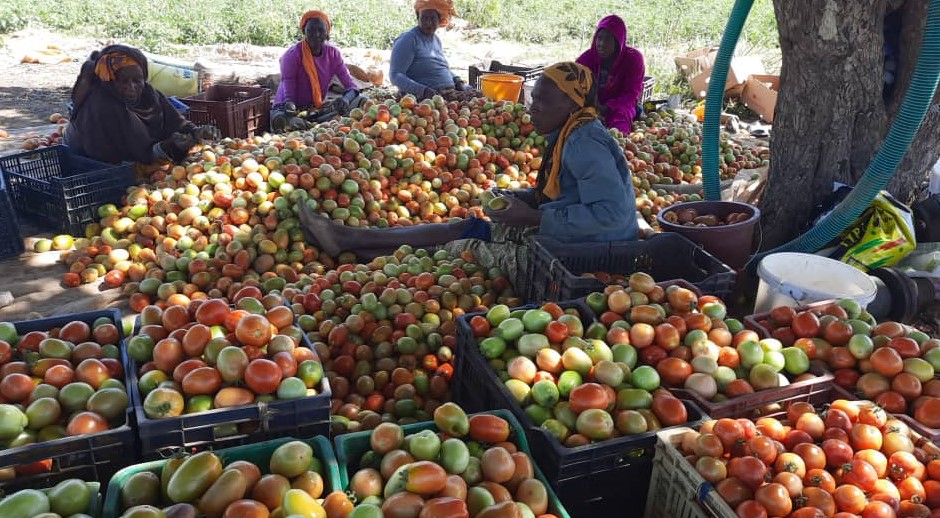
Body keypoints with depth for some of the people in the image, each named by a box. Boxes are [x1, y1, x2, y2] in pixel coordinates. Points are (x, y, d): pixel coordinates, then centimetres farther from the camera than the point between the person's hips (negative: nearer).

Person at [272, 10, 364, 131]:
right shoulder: (292, 55, -16)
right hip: (295, 110, -4)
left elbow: (351, 86, -10)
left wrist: (346, 99, -34)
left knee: (361, 101, -13)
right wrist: (290, 105, -45)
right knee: (280, 120, -41)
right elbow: (288, 93, -20)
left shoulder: (333, 53, -4)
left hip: (320, 108, 4)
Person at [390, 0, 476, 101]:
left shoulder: (436, 39, 16)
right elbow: (396, 75, -14)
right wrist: (423, 90, -27)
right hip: (423, 98, -8)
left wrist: (458, 81, 8)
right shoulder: (408, 40, -8)